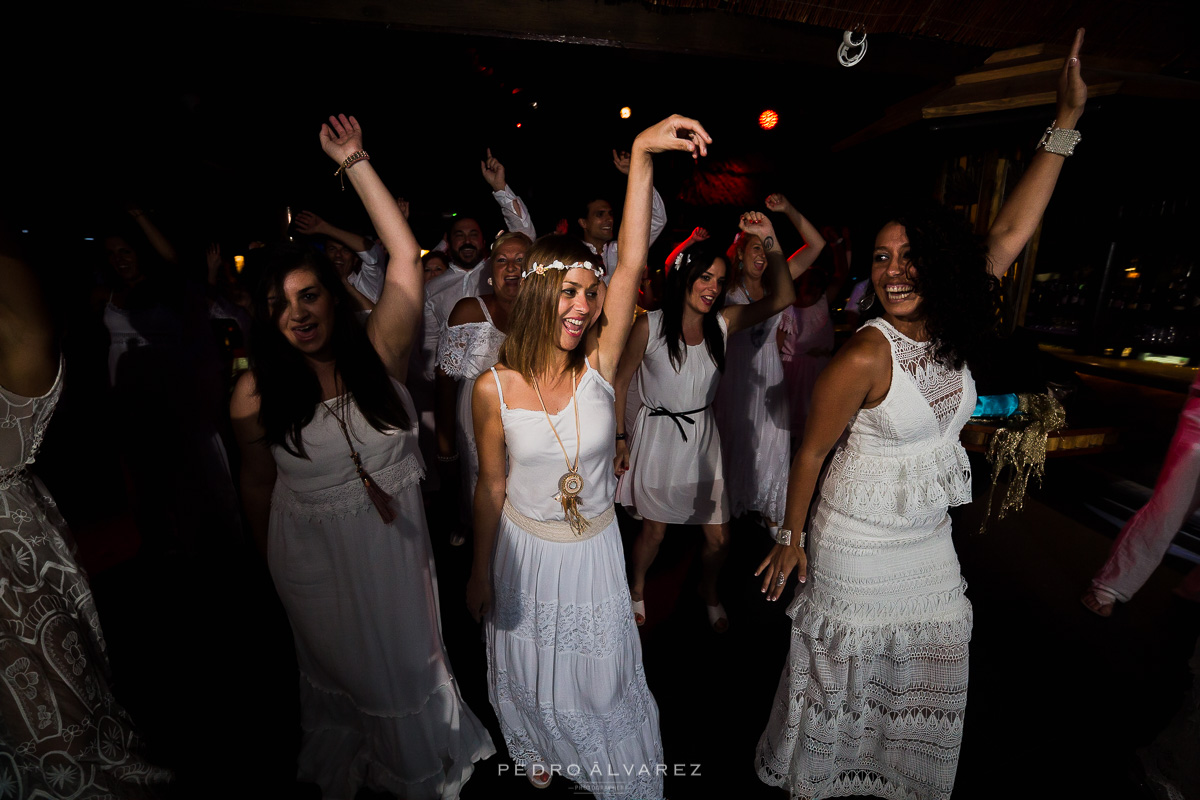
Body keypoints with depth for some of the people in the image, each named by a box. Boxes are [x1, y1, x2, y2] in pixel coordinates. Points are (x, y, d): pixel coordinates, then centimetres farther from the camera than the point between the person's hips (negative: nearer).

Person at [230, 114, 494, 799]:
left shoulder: (379, 356, -15)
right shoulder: (257, 394, -12)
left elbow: (406, 256, -19)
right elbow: (259, 485, 0)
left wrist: (355, 163, -15)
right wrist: (268, 563, 10)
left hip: (395, 542, 1)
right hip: (314, 555, 0)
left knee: (410, 655, 23)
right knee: (343, 666, 23)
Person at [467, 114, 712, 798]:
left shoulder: (598, 367, -15)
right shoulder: (494, 387, -16)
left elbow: (633, 261, -26)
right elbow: (492, 486, -5)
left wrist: (642, 155, -32)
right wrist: (481, 572, 3)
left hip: (595, 548, 0)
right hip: (524, 550, 0)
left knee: (601, 673, 20)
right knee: (533, 671, 25)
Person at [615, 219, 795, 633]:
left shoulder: (722, 323, -3)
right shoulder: (650, 325, -12)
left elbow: (782, 297, -9)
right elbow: (621, 380, -5)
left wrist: (769, 239, -16)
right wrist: (619, 438, -6)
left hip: (703, 439, 3)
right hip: (658, 437, -3)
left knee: (719, 538, 8)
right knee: (654, 531, 12)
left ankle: (708, 590, 41)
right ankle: (637, 587, 44)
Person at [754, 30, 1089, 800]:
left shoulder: (951, 332, -6)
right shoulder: (865, 355, -25)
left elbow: (1009, 233, -6)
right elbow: (812, 451, -18)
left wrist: (1068, 121, -11)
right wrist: (790, 538, -12)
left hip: (930, 535, 7)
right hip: (860, 541, -7)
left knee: (934, 662, 24)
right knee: (844, 665, 14)